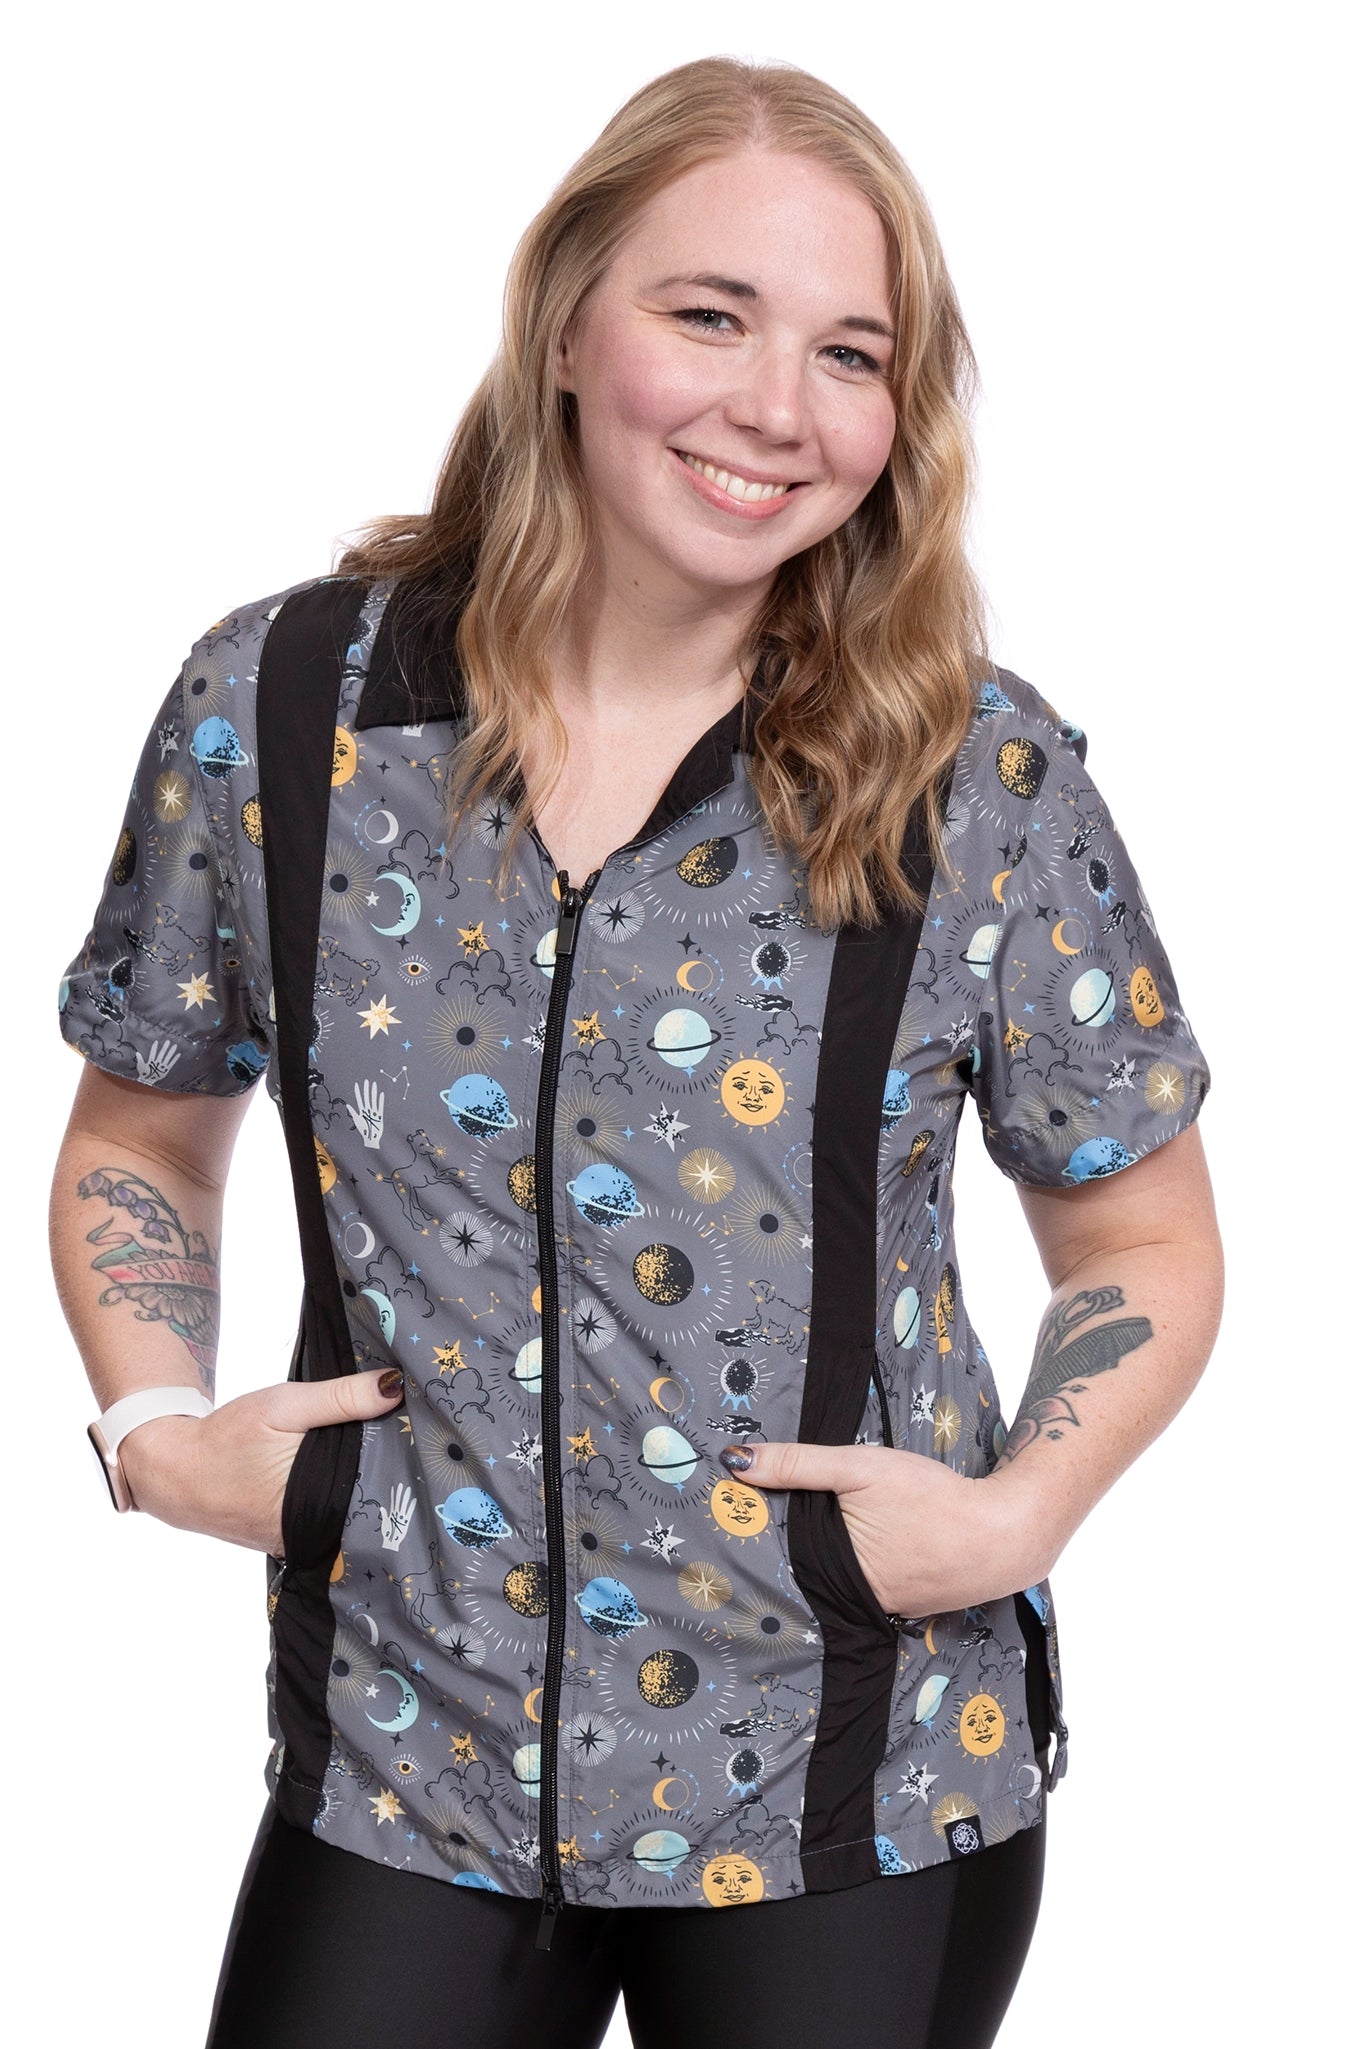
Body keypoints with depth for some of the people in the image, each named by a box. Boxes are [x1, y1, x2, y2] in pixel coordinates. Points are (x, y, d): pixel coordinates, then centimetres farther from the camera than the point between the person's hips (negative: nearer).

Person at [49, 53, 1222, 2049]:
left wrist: (1017, 1513, -12)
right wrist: (156, 1427, -5)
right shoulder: (275, 705, -4)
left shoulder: (983, 781, -8)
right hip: (399, 1771, 1)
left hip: (850, 1795, -1)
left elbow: (1147, 1245, 3)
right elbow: (141, 1139, 10)